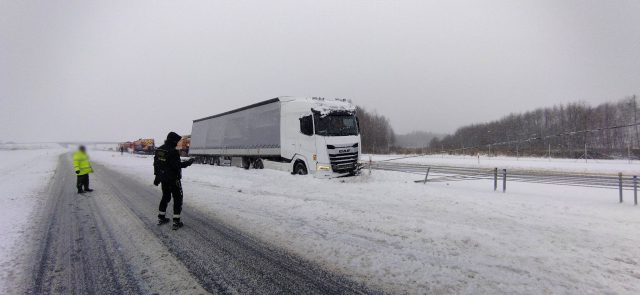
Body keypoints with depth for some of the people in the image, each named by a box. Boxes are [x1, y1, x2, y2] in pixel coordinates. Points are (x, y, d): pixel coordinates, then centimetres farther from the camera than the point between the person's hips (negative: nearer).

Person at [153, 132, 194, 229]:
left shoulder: (159, 149, 6)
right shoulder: (173, 151, -21)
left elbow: (156, 163, 12)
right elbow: (177, 165, -24)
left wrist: (157, 176, 20)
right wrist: (188, 163, -11)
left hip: (163, 178, 8)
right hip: (173, 179, -8)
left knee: (165, 197, 23)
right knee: (178, 199, 3)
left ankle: (161, 218, 30)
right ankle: (176, 222, 3)